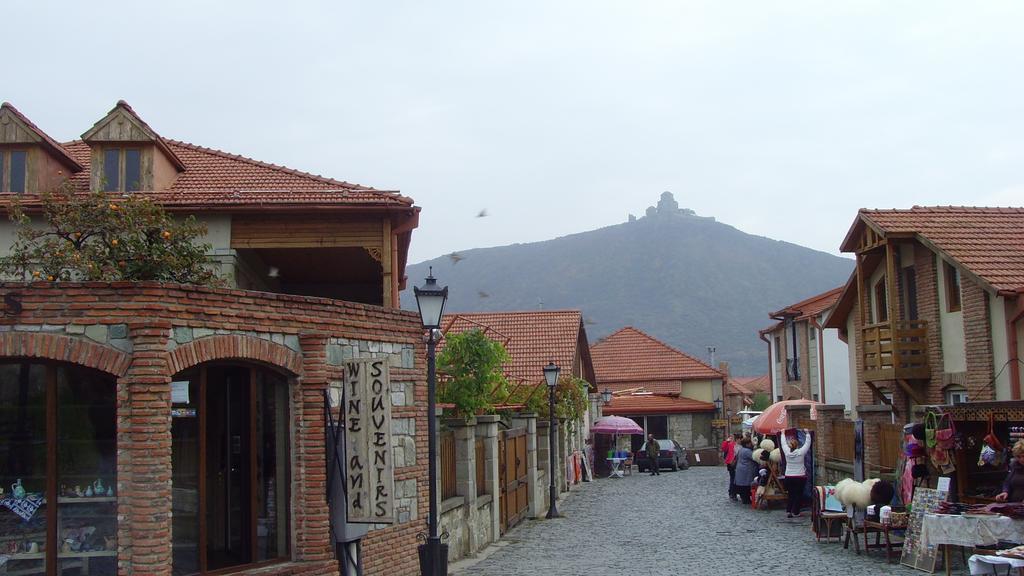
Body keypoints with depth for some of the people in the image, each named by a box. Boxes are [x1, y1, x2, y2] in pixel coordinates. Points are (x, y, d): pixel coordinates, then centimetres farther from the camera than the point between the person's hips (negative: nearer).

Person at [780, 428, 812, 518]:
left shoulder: (787, 452, -6)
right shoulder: (800, 452, -13)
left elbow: (783, 443, 11)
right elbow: (807, 443, -1)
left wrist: (783, 434, 25)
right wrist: (807, 433, 11)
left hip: (788, 477, 3)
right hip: (800, 478, -3)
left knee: (791, 495, 12)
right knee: (798, 495, 4)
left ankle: (788, 511, 8)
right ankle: (795, 512, 4)